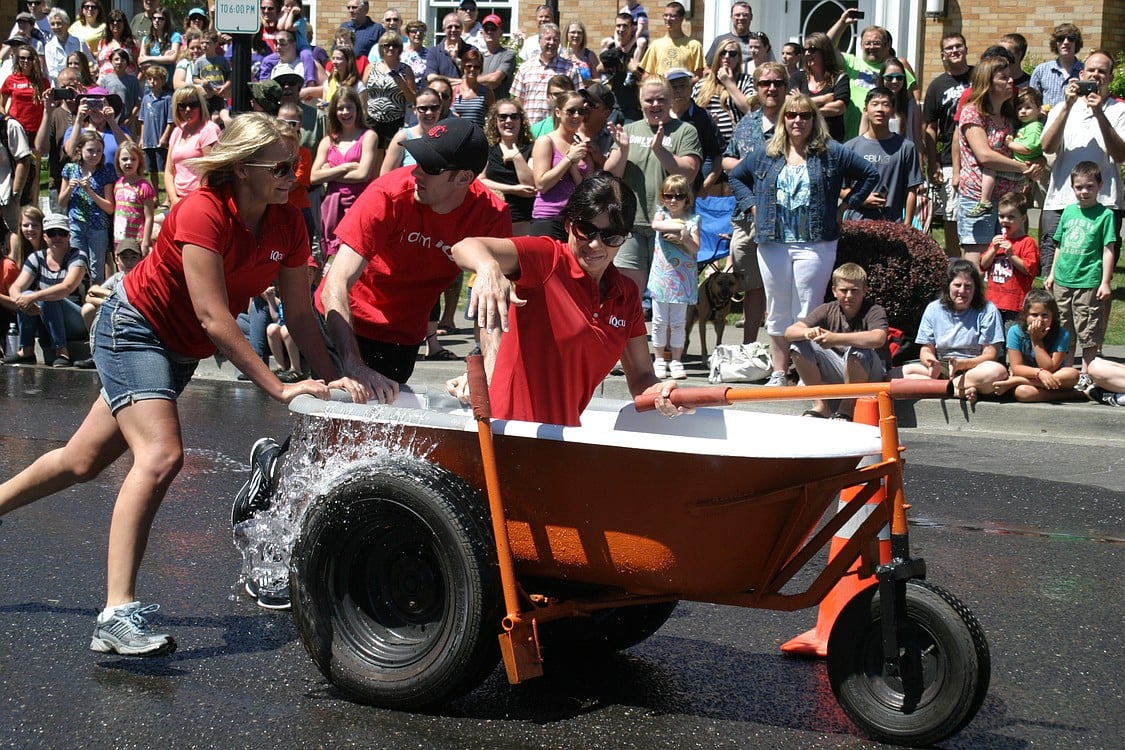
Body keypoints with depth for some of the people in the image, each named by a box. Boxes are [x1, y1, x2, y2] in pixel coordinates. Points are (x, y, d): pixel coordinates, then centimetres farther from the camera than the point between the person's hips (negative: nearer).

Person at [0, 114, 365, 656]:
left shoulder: (288, 226, -7)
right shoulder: (203, 212, -27)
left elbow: (301, 316, -4)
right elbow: (213, 317, -32)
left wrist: (332, 380, -18)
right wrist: (279, 388, -34)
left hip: (181, 350, 8)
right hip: (133, 327, -8)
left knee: (83, 462, 14)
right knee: (160, 454, -27)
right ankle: (117, 616, -32)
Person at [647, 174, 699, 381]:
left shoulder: (693, 219, 3)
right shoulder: (662, 213, 5)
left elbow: (695, 249, -3)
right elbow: (655, 224, -19)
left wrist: (684, 238, -20)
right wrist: (679, 226, -25)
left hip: (682, 278, 0)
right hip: (661, 275, 0)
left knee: (678, 321, 5)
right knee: (660, 320, 4)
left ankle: (676, 360, 12)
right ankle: (659, 359, 13)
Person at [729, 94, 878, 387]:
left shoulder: (831, 153, 1)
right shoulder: (765, 155, 11)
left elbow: (870, 175, 5)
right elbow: (736, 176, 25)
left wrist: (846, 204, 1)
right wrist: (753, 204, 11)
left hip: (815, 245, -3)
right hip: (772, 245, 4)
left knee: (808, 314, -3)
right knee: (777, 312, 9)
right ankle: (779, 374, 17)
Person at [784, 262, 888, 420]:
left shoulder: (875, 311, -15)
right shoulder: (828, 310, -2)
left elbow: (878, 339, -38)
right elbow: (790, 332, -10)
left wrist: (835, 338, -46)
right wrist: (807, 333, -35)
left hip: (871, 374, -5)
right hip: (838, 371, 5)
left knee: (858, 350, -37)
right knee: (800, 344, -12)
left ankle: (847, 408, -15)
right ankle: (820, 405, -5)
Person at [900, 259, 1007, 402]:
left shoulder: (988, 311, -3)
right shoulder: (934, 309, 6)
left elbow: (990, 355, -8)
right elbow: (926, 350, 5)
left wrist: (962, 364, -26)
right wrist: (932, 363, -21)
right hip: (942, 369, 3)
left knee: (998, 371, -36)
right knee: (904, 371, -20)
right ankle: (961, 391, -27)